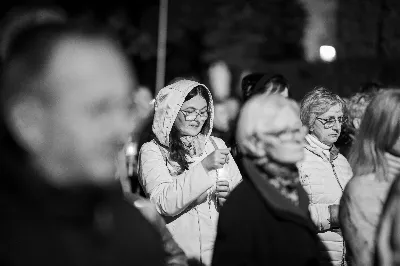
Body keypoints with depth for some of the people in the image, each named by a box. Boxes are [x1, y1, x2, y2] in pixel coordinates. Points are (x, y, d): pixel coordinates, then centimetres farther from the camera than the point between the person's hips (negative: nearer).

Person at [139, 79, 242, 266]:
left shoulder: (217, 145, 14)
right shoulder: (151, 151, 0)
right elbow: (165, 204, -12)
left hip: (220, 250, 3)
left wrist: (229, 198, -8)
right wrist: (203, 167, -17)